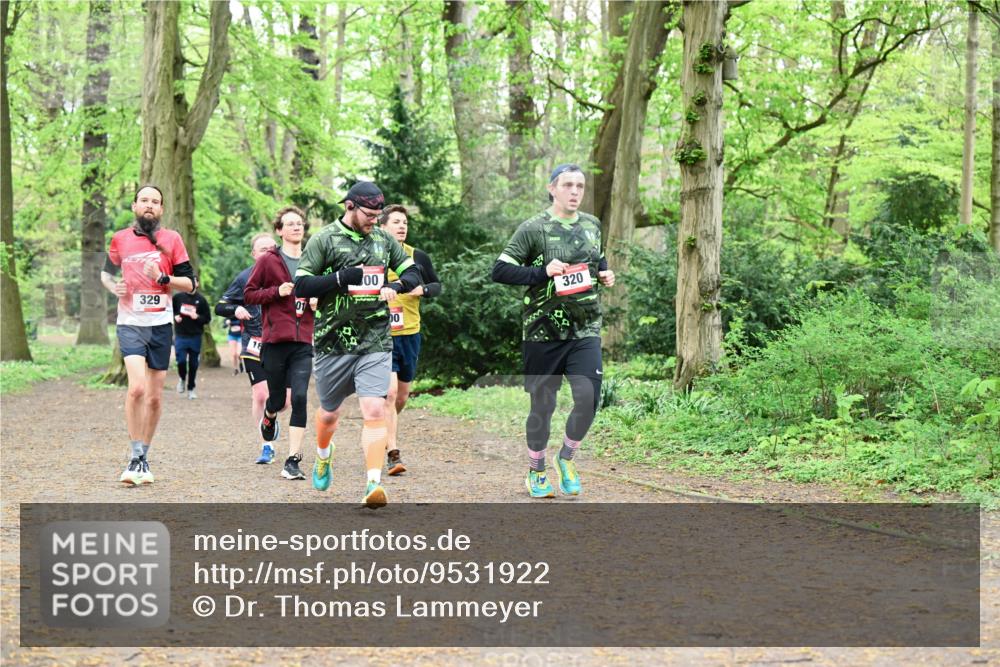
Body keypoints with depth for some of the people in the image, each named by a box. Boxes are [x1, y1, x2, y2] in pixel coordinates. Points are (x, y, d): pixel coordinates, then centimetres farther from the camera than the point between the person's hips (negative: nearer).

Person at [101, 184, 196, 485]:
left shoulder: (172, 239, 4)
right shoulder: (120, 239, 6)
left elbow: (190, 283, 5)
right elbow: (106, 272, 22)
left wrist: (163, 278, -12)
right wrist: (113, 287, 0)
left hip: (160, 325, 2)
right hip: (130, 323, -2)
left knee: (155, 397, 7)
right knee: (137, 387, -21)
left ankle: (144, 457, 22)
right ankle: (135, 458, -13)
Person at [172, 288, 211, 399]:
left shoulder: (201, 300, 0)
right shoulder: (177, 297, 1)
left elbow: (207, 318, 4)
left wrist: (197, 317, -14)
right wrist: (175, 316, -6)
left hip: (195, 337, 0)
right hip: (180, 336, 0)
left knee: (193, 364, 4)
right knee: (181, 361, -8)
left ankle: (191, 388, 18)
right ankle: (182, 379, 23)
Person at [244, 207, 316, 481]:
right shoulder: (267, 261, 2)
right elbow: (248, 294, 2)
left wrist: (318, 302, 2)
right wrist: (277, 291, -11)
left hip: (303, 343, 2)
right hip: (274, 340, -2)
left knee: (300, 397, -11)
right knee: (278, 399, 6)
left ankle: (293, 461, -9)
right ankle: (269, 417, 45)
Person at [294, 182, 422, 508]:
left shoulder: (384, 240, 9)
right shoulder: (324, 240, -3)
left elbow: (413, 273, 18)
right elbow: (301, 285, -8)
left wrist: (397, 286, -4)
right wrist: (342, 278, -17)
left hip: (376, 343, 1)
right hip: (333, 343, -1)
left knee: (375, 412, -15)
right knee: (329, 413, 16)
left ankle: (374, 485, -17)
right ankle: (322, 458, 48)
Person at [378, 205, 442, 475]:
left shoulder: (418, 257, 5)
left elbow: (437, 285, 12)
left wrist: (423, 289, -8)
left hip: (410, 333, 4)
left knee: (402, 394, 12)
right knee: (389, 391, -15)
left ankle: (383, 430, 40)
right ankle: (393, 455, -15)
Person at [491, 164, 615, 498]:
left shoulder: (592, 225, 11)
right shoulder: (534, 229, -5)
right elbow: (500, 270, -8)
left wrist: (604, 275, 7)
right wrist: (543, 272, -18)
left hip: (586, 330, 3)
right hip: (544, 331, -3)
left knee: (588, 397, -12)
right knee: (543, 405, 6)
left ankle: (566, 458, 14)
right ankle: (536, 473, 26)